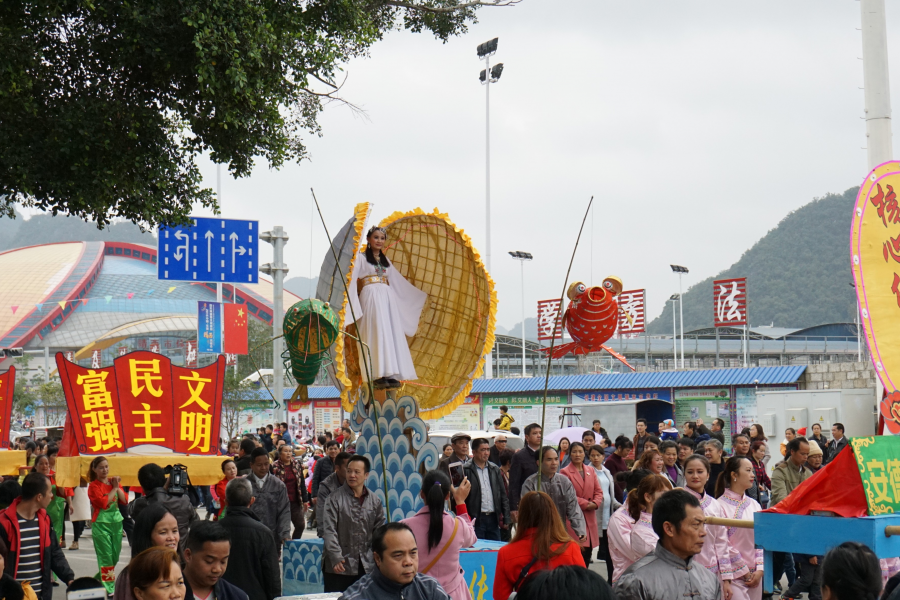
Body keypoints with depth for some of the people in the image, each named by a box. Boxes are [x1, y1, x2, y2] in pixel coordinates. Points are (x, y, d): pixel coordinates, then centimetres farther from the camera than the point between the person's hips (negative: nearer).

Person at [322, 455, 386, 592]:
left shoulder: (374, 501, 8)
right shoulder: (335, 498, -3)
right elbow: (329, 531, -9)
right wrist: (336, 557, -19)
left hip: (365, 566, 3)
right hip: (339, 566, -3)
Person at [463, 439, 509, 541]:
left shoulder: (495, 469, 14)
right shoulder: (466, 470, -4)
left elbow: (503, 494, 15)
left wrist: (505, 517, 8)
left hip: (493, 518, 5)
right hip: (476, 519, -5)